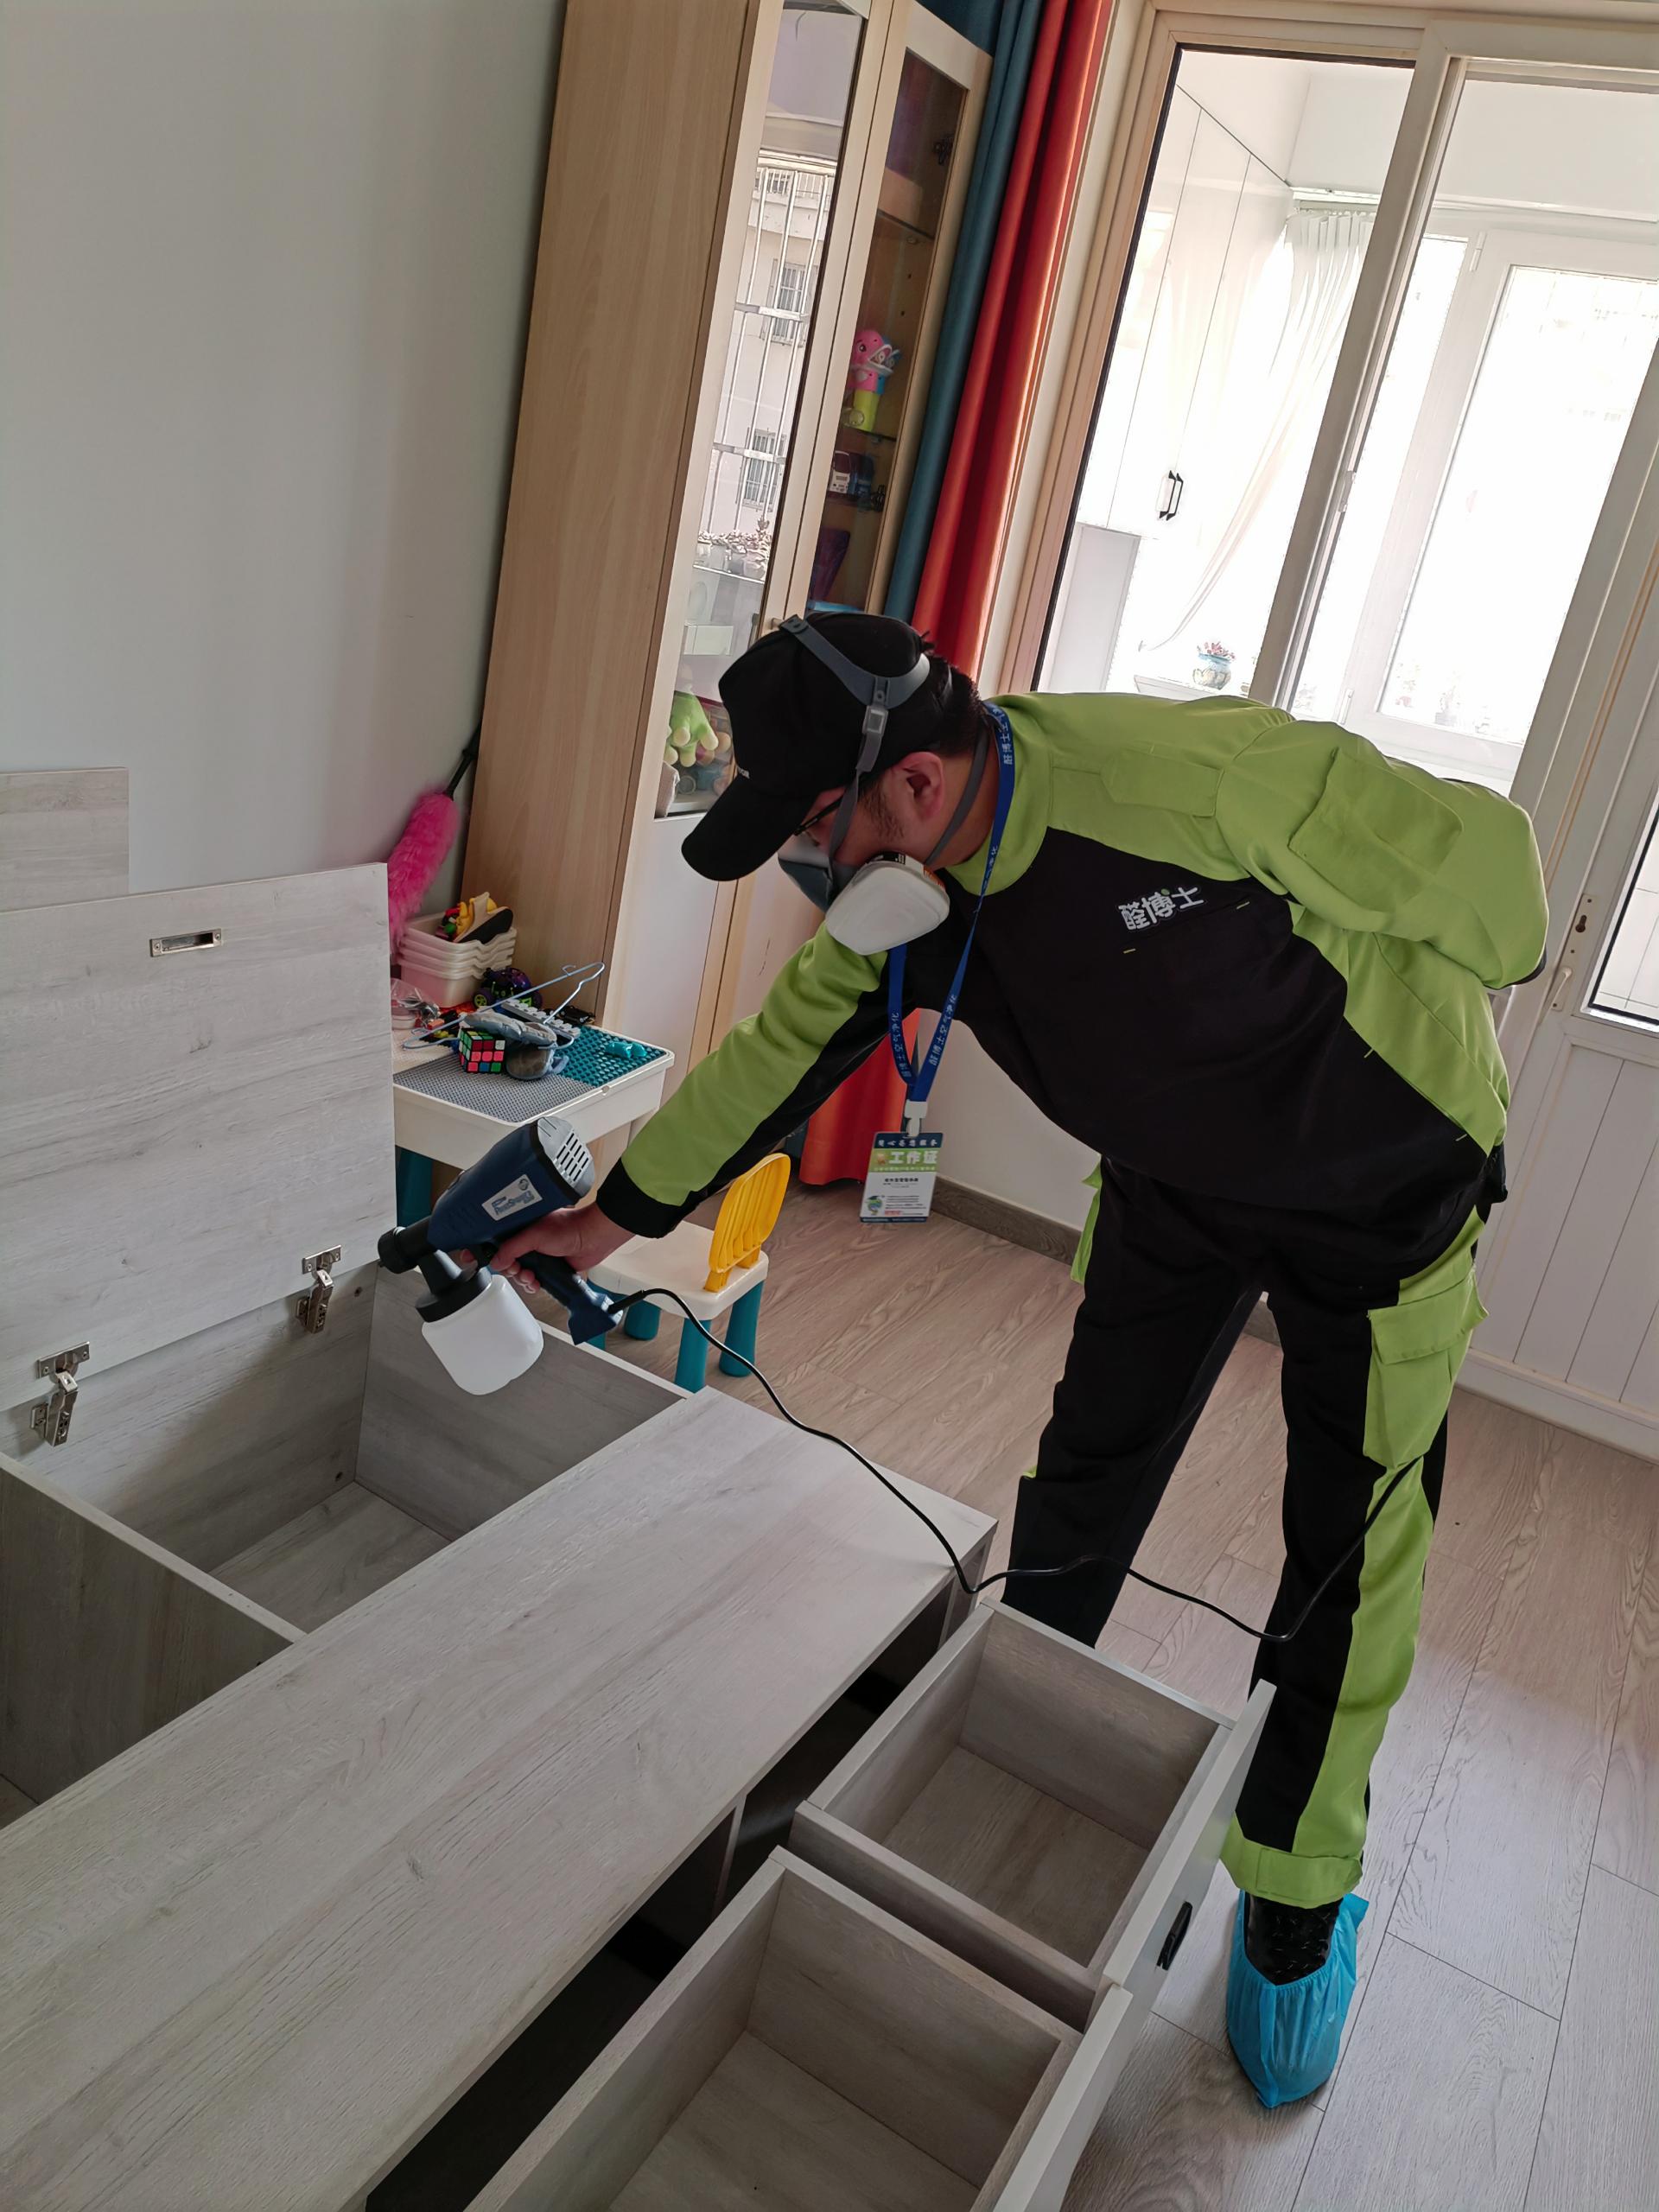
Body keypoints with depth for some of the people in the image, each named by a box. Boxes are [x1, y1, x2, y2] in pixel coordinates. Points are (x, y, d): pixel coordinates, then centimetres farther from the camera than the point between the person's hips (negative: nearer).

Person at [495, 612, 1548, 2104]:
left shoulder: (1194, 777, -38)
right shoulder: (905, 886, -15)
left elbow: (1475, 852, -25)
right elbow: (780, 1052, -3)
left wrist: (1483, 979, -3)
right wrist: (618, 1213, 2)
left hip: (1386, 1185, -5)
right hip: (1174, 1179, 5)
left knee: (1351, 1566, 3)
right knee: (1083, 1484, 10)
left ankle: (1297, 1905, 24)